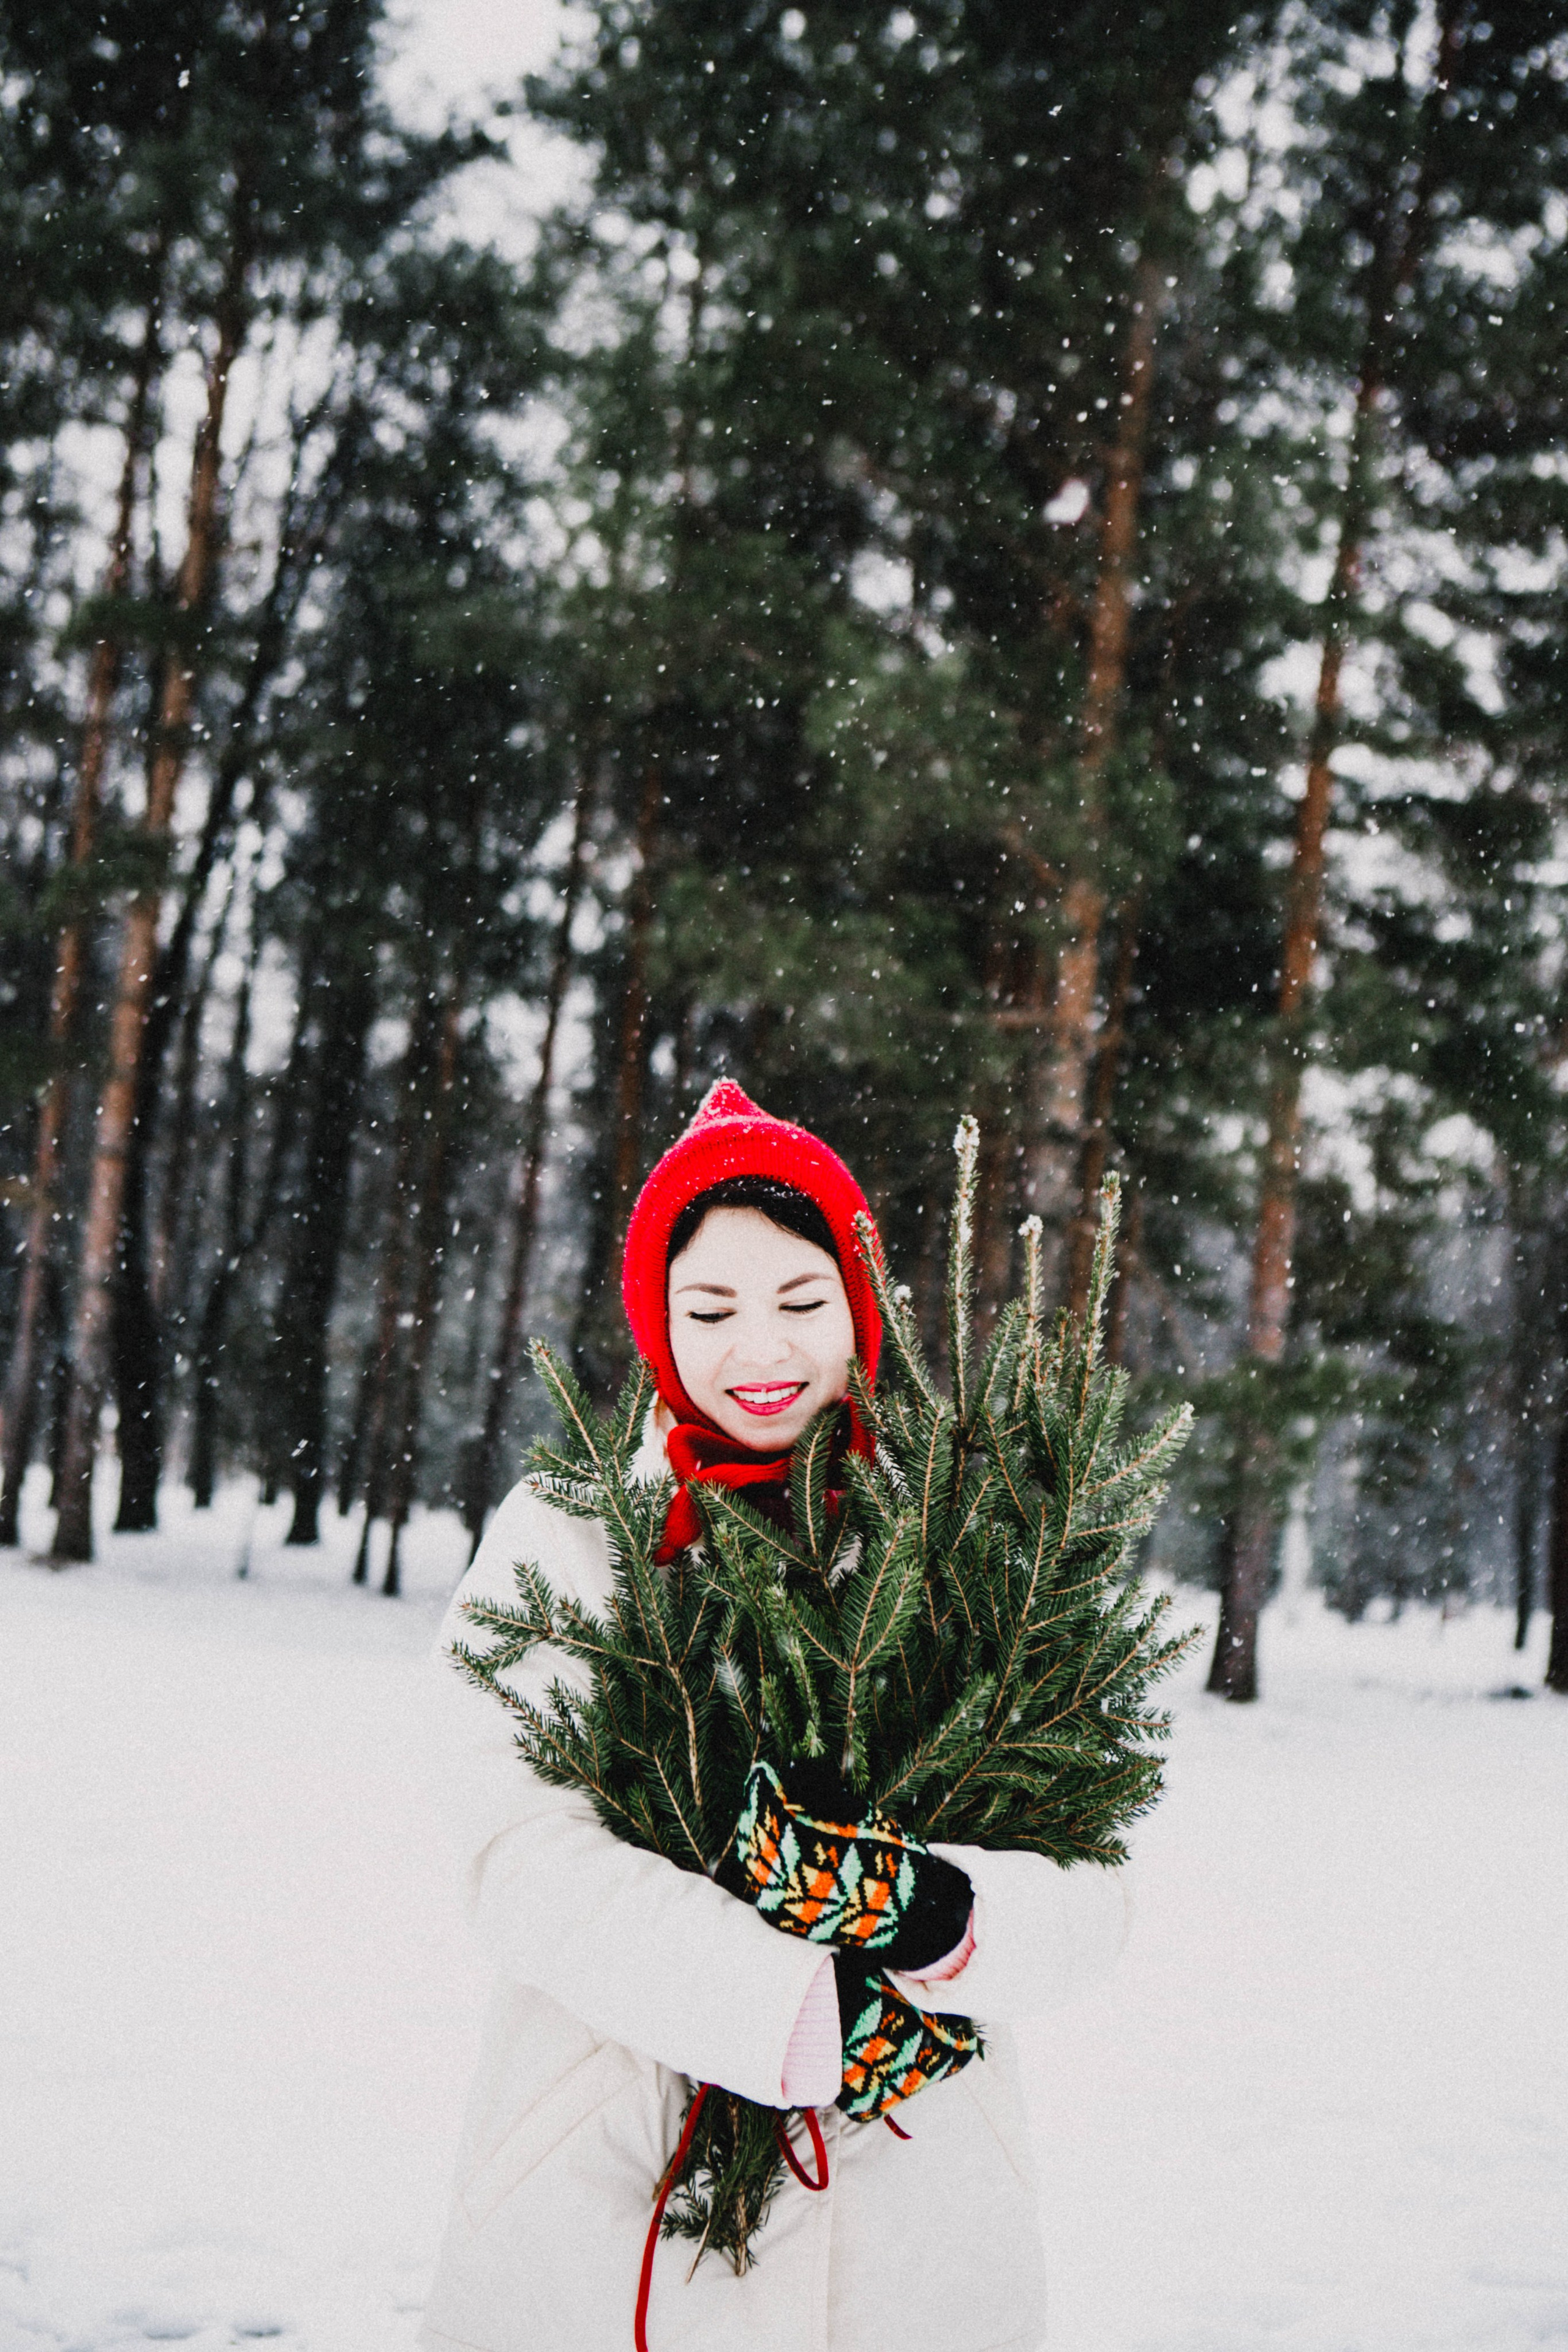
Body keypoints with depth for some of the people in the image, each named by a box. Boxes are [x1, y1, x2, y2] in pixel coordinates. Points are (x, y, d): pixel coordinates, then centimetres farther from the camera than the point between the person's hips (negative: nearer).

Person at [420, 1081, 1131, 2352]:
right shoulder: (564, 1535, 1)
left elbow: (1088, 1889, -3)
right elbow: (526, 1858, -12)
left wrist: (953, 1923, -26)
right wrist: (802, 2016, -24)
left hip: (911, 2213, 1)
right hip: (603, 2198, -1)